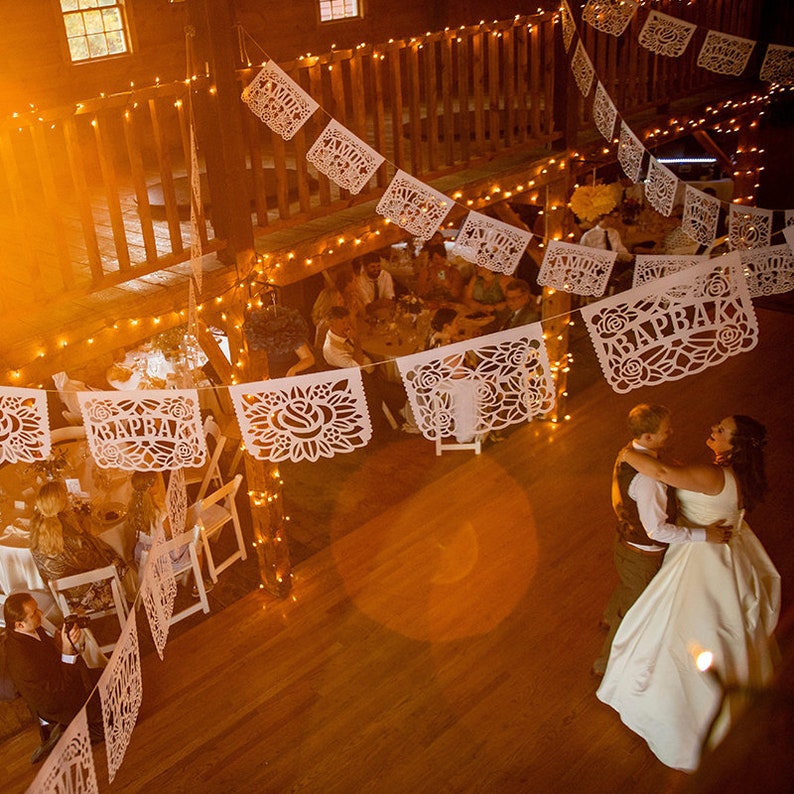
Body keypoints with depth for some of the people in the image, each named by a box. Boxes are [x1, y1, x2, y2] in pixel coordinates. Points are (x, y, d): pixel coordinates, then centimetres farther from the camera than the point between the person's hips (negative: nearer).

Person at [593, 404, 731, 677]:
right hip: (642, 557, -9)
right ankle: (606, 664, 38)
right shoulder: (646, 478, -39)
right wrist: (704, 534, -30)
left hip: (627, 540, 9)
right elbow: (657, 529, -37)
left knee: (627, 586, 38)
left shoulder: (628, 453, -8)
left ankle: (609, 618, 69)